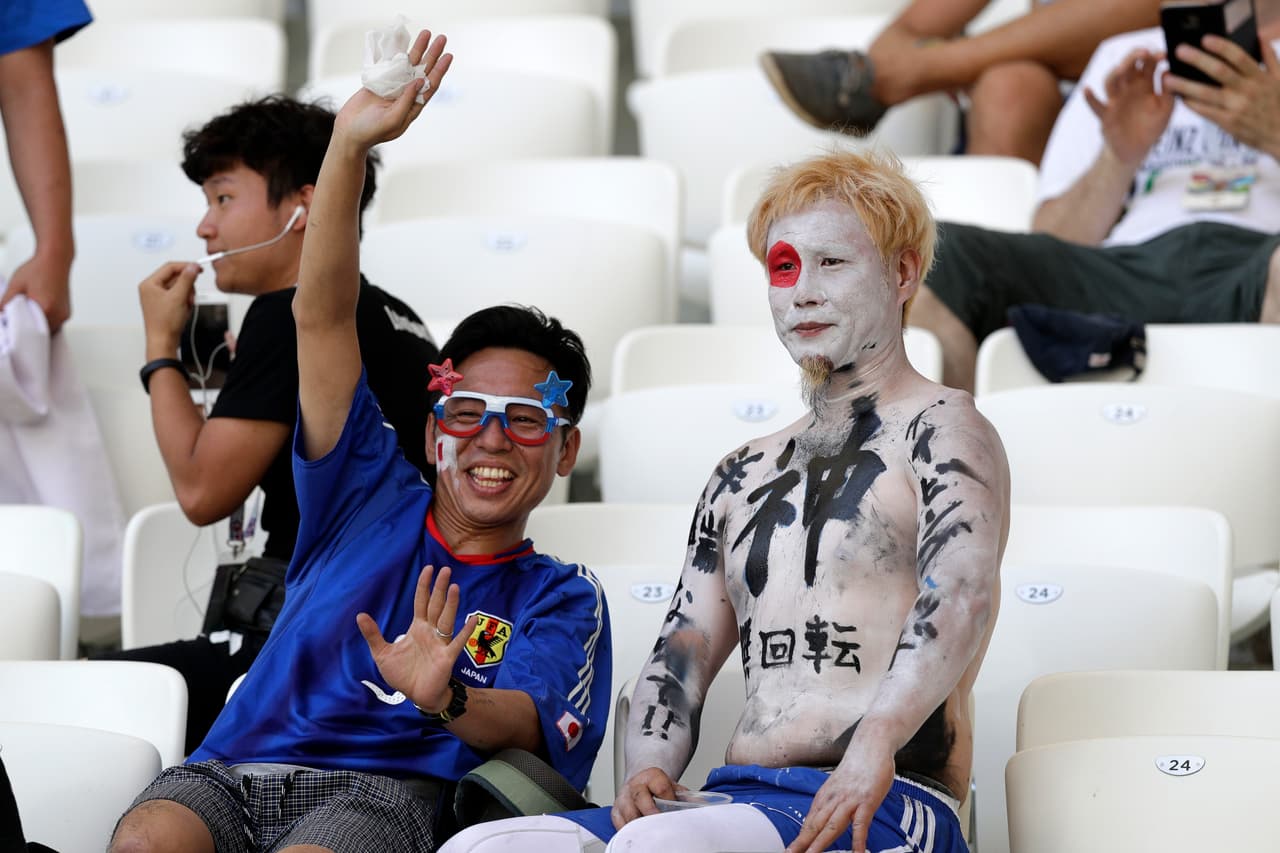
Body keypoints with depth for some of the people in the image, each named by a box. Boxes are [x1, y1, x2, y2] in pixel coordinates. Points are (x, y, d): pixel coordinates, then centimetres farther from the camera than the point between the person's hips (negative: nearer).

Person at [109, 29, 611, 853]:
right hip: (234, 773, 3)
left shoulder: (560, 597, 15)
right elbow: (323, 318, 11)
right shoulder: (374, 499, 20)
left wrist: (447, 700, -30)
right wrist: (350, 145, -1)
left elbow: (528, 724, -5)